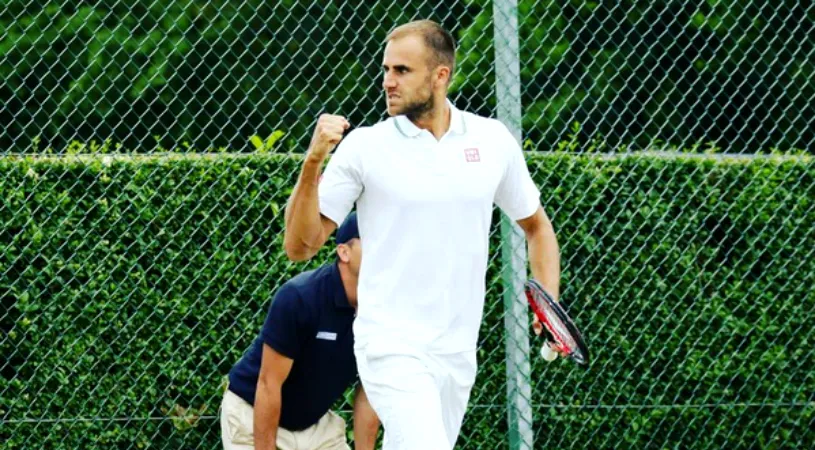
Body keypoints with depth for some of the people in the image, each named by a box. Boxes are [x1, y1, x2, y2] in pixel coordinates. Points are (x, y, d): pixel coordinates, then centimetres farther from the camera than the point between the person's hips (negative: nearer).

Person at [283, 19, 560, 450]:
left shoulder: (493, 140, 5)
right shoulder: (364, 146, -4)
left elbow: (536, 226, 19)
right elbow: (300, 245, -4)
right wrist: (312, 163, -17)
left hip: (458, 352, 4)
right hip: (392, 347, -4)